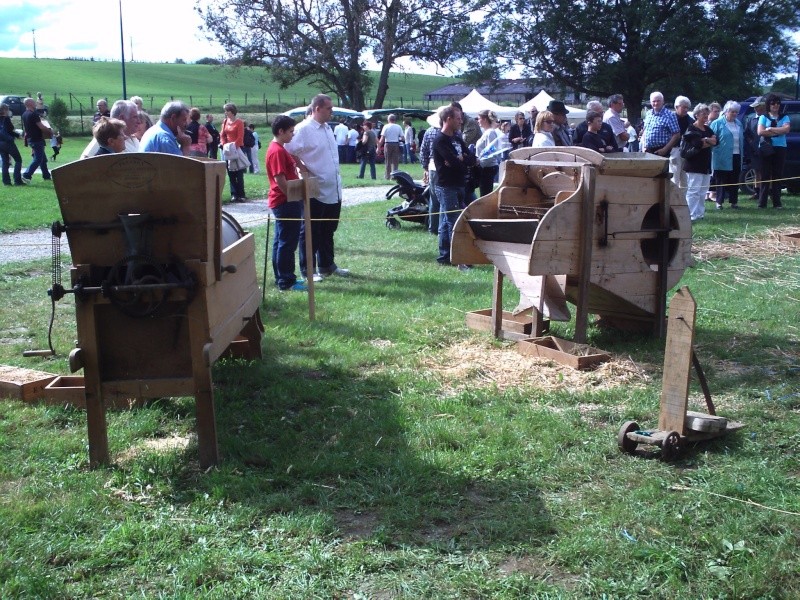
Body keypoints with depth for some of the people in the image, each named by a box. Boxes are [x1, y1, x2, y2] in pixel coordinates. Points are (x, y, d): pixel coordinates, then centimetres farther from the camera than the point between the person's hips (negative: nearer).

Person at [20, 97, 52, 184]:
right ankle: (26, 175, -14)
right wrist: (50, 131, -3)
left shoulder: (24, 115, 10)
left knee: (43, 158, 17)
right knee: (37, 159, -7)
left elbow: (25, 127, 19)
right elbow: (41, 127, -19)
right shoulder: (33, 114, -18)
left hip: (30, 139, 9)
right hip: (37, 140, -9)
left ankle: (46, 176, 22)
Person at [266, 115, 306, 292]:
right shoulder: (277, 151, -17)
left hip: (283, 202, 11)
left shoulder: (279, 149, 15)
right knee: (287, 242, -6)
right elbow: (280, 179, -22)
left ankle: (282, 278, 21)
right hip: (285, 202, -11)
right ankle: (286, 282, -1)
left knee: (281, 241, 14)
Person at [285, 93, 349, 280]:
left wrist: (336, 180, 16)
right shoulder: (304, 129, -14)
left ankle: (327, 265, 30)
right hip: (315, 192, -8)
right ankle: (308, 270, 11)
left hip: (333, 191, 8)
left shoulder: (327, 128, 12)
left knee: (328, 231, 18)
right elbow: (289, 152, -20)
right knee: (311, 232, 3)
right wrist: (304, 169, -16)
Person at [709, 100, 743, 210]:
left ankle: (734, 201, 15)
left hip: (736, 157, 6)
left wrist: (742, 153, 13)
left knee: (734, 180, 9)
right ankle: (719, 202, 4)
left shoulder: (738, 124, 16)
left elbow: (741, 139, 20)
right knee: (722, 180, -1)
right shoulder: (717, 123, -3)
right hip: (723, 158, -5)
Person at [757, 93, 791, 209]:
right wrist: (778, 131, -7)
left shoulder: (784, 117, 11)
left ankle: (777, 202, 5)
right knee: (765, 175, -3)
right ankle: (762, 202, -3)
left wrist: (770, 129, -10)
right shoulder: (763, 117, 7)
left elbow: (786, 129, -8)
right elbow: (760, 132, -9)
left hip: (780, 148, 1)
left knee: (778, 175, 2)